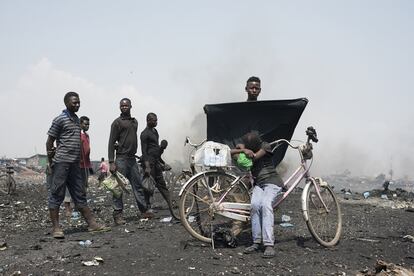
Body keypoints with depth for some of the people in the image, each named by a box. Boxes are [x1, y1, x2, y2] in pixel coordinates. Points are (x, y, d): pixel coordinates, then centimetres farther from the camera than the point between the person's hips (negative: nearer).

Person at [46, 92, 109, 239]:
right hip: (61, 162, -7)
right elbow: (49, 142, -5)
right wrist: (50, 163, -5)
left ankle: (92, 224, 11)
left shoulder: (76, 119, 16)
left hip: (75, 163, 8)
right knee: (56, 195, -1)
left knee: (80, 195, 9)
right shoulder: (60, 119, -6)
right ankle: (56, 228, 4)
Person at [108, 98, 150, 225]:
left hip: (132, 158, 7)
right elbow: (111, 143, -9)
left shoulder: (135, 121, 16)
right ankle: (118, 214, 1)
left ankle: (144, 211, 14)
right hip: (121, 158, -7)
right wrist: (111, 162, -15)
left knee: (138, 185, 8)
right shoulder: (117, 122, -5)